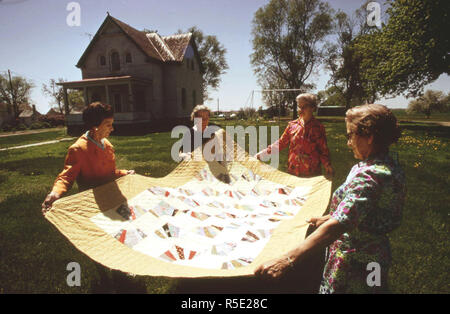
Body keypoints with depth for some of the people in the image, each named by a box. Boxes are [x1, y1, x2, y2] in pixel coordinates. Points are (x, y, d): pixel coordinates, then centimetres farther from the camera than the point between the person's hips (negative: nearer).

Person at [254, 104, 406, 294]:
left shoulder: (369, 176, -30)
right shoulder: (390, 164, 2)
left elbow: (338, 225, -39)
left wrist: (287, 260, -42)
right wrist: (328, 219, 14)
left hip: (355, 262, -9)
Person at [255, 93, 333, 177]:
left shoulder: (318, 128, -3)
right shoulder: (292, 125, 3)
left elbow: (323, 150, -2)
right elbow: (281, 143, 8)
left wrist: (327, 166, -19)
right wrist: (262, 153, 3)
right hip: (292, 171, 2)